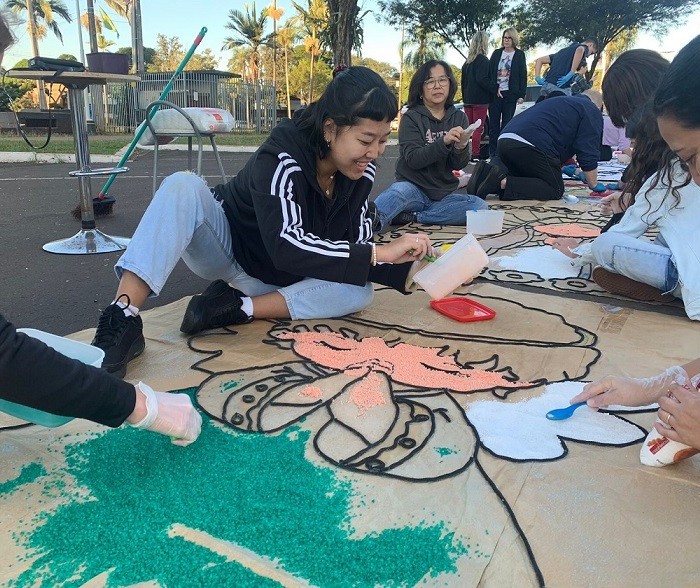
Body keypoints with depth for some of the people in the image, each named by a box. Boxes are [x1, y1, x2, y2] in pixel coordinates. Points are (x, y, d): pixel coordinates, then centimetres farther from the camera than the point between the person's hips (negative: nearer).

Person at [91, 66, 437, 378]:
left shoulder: (360, 171, -13)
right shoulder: (280, 158, -29)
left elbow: (356, 249, -12)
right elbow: (286, 247, -40)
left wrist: (408, 269, -29)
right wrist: (380, 253, -42)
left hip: (277, 277, 4)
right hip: (226, 250, -4)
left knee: (360, 292, -24)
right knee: (183, 186, -33)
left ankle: (236, 308, -24)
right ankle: (123, 320, -39)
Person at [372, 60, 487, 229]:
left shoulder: (459, 117, 7)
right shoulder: (411, 117, -2)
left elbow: (458, 164, -1)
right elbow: (413, 159, -15)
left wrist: (461, 147, -24)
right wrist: (444, 142, -30)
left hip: (444, 194, 4)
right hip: (414, 188, -4)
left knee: (480, 207, -24)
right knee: (399, 191, -36)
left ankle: (411, 217, -23)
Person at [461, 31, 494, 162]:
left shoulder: (467, 61, 13)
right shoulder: (482, 60, -10)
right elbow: (482, 80, -19)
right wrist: (495, 88, -11)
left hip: (468, 99, 7)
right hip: (480, 100, -7)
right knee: (478, 128, -5)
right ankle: (475, 155, -5)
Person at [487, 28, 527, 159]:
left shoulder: (520, 54, 5)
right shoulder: (496, 53, 10)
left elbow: (523, 76, 2)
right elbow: (489, 72, 6)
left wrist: (521, 95, -5)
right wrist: (493, 88, -8)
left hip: (510, 94, -2)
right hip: (495, 93, 2)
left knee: (507, 123, 1)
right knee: (493, 123, 2)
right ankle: (492, 152, 7)